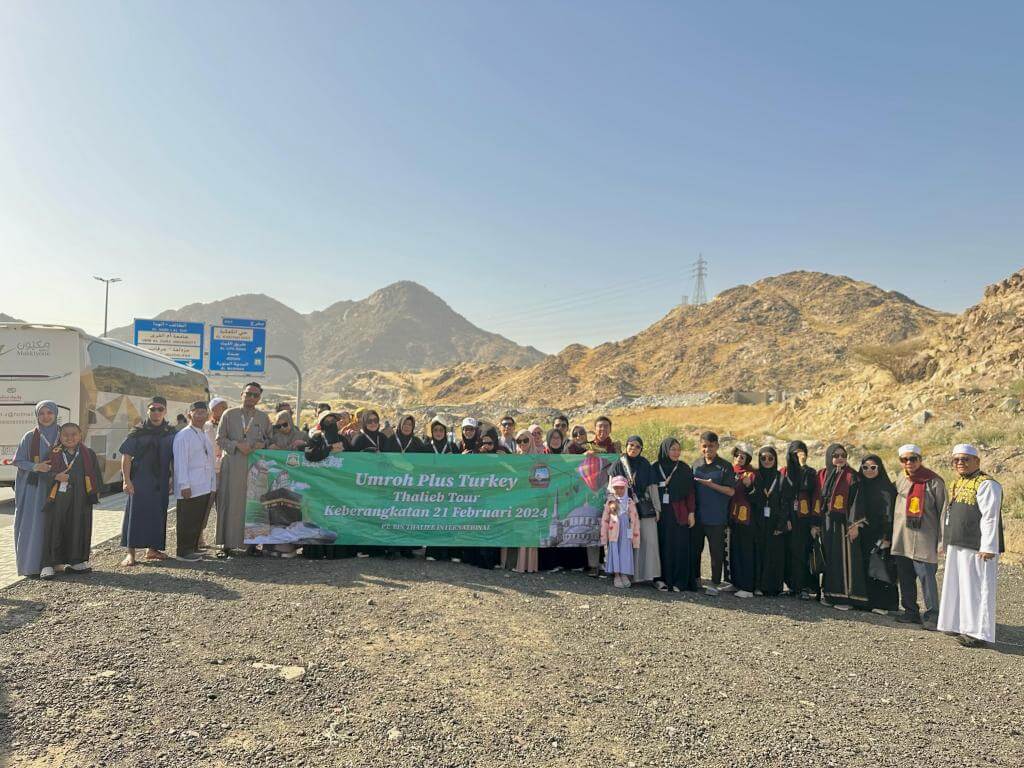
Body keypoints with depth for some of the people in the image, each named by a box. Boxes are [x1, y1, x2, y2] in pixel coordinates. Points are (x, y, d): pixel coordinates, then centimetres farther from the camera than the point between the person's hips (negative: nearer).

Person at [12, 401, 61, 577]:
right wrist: (35, 466, -15)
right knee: (32, 525, -4)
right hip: (33, 488, -1)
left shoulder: (62, 436, 6)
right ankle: (30, 565, 3)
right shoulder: (29, 437, 1)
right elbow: (18, 461, 1)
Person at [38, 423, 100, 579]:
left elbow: (95, 475, 9)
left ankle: (77, 560, 18)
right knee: (54, 530, -2)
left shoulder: (88, 455, 7)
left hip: (80, 500, 1)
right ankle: (49, 564, 2)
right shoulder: (54, 455, 6)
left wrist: (95, 492, 2)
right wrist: (56, 477, -14)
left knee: (79, 528, 6)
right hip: (57, 499, -1)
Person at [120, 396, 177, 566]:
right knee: (135, 513, -5)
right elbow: (126, 457, -5)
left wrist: (172, 479, 7)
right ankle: (130, 553, -1)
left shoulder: (171, 433, 6)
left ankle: (152, 549, 21)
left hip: (161, 482, 3)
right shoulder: (138, 433, -2)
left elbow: (174, 458, 12)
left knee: (157, 515, 9)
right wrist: (127, 480, -12)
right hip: (140, 480, -3)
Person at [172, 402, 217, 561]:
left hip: (205, 487, 8)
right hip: (190, 488, -8)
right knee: (187, 521, -1)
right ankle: (183, 550, 7)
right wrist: (184, 485, -18)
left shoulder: (204, 436, 18)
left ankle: (193, 547, 22)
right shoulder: (183, 436, -8)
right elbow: (180, 462, -13)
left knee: (199, 519, 13)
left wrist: (213, 484, 18)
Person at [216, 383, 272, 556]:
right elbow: (220, 438, 4)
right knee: (231, 503, -2)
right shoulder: (229, 414, 6)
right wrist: (237, 445, -12)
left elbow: (270, 440, 15)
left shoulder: (264, 417, 11)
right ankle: (227, 544, 3)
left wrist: (262, 445, -7)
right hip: (233, 465, -1)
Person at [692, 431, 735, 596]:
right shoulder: (696, 465, 7)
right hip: (697, 516, 4)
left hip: (716, 518, -4)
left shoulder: (725, 466, -6)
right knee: (695, 548, 13)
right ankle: (695, 578, 28)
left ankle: (715, 583, 13)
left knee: (716, 551, 2)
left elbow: (731, 491, -10)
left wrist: (711, 484, -19)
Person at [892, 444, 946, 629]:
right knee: (905, 577, 10)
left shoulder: (934, 481, -4)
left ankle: (932, 615, 2)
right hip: (902, 538, 5)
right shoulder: (901, 480, 12)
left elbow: (943, 510, -4)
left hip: (924, 538, -5)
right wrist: (890, 533, 16)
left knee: (926, 576, -8)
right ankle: (911, 611, 21)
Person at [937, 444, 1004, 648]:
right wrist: (947, 542, 20)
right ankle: (962, 626, 24)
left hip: (977, 547, -9)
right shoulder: (957, 484, 17)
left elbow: (990, 518, -18)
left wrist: (988, 547, -22)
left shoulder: (986, 484, -11)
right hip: (957, 546, 9)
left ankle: (979, 633, 2)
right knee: (957, 586, 14)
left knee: (976, 588, -4)